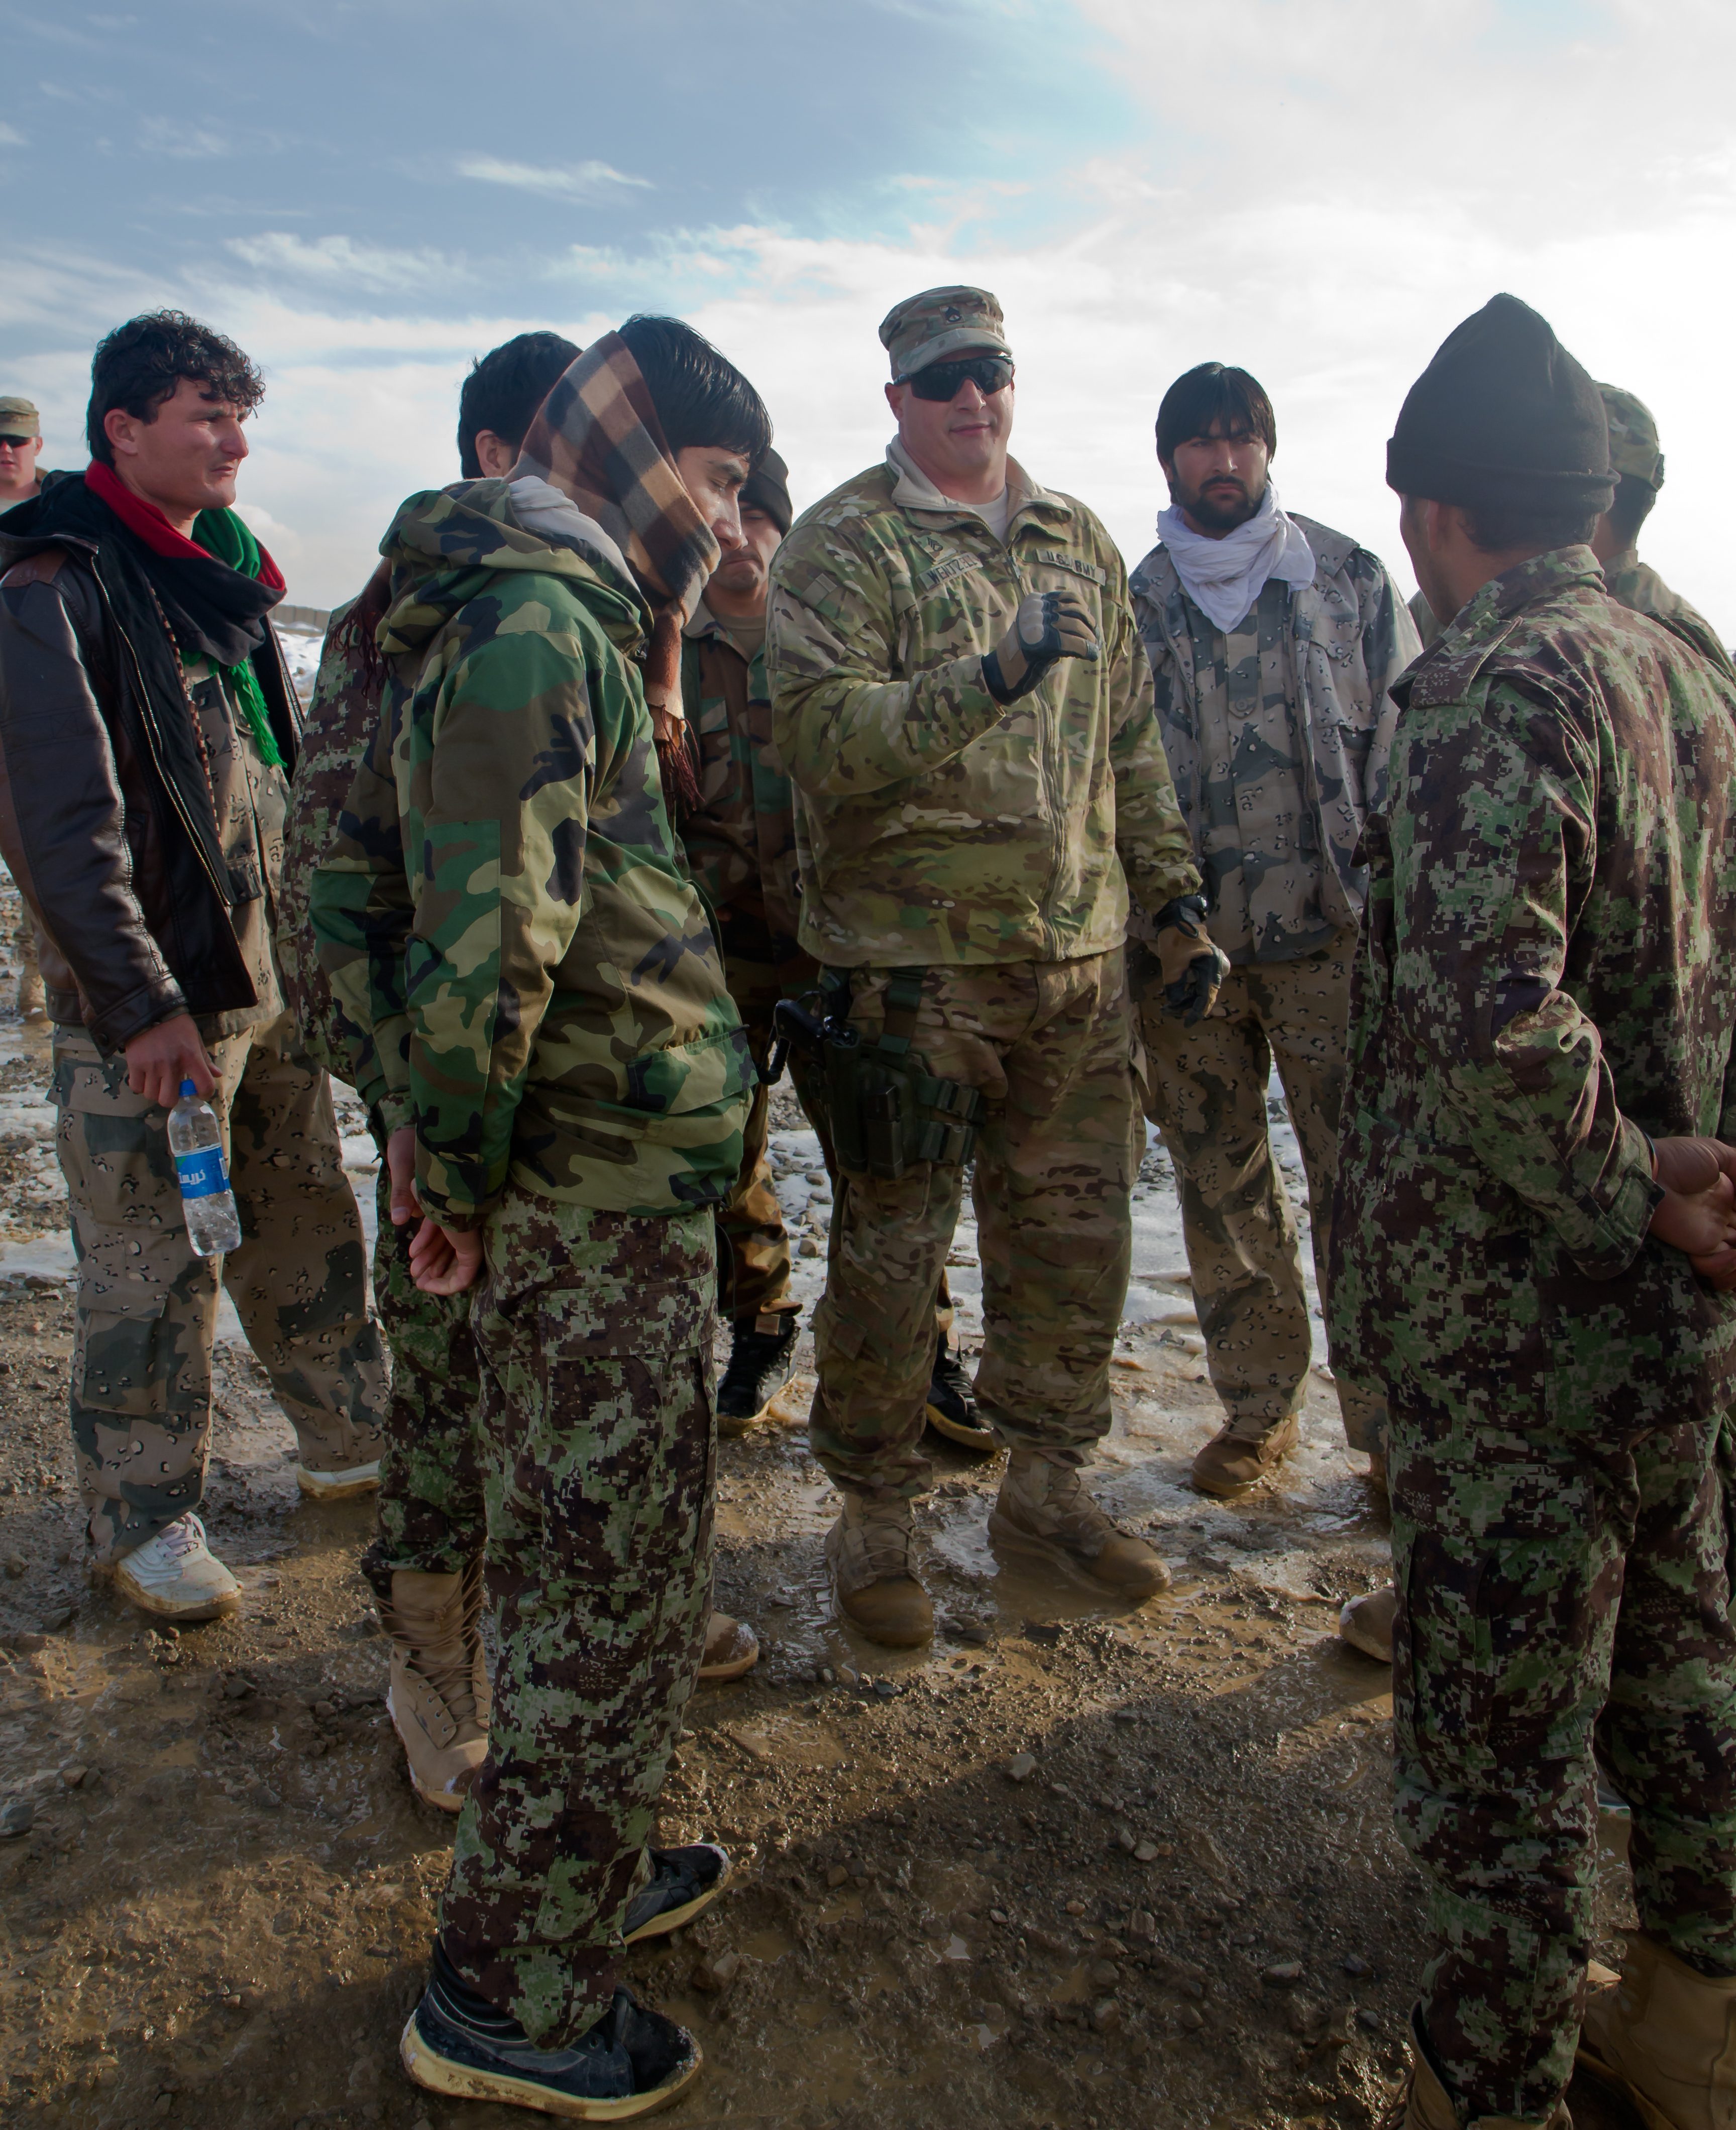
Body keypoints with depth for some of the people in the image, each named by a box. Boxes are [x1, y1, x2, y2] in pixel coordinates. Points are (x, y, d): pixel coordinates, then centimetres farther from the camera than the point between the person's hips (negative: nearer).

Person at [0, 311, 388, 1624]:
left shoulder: (225, 570, 13)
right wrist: (139, 1003, -21)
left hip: (274, 977, 8)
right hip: (147, 1009, -8)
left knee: (310, 1221, 17)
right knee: (155, 1265, 2)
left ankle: (353, 1442, 33)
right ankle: (145, 1519, 19)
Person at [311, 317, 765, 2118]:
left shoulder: (493, 615, 15)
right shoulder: (544, 620, -16)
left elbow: (352, 896, 17)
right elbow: (491, 935, -26)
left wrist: (427, 1138, 14)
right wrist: (458, 1173, -14)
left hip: (543, 1184, 10)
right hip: (600, 1199, -10)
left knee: (568, 1566, 22)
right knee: (615, 1597, 4)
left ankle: (580, 1875, 41)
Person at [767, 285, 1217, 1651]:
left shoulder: (1079, 541, 15)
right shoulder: (845, 544, -3)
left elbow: (1130, 738, 19)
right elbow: (822, 732, -19)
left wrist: (1177, 898, 15)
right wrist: (993, 674, -29)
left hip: (1080, 952, 6)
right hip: (914, 960, -5)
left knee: (1077, 1232, 13)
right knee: (892, 1254, 4)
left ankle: (1047, 1485, 32)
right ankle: (874, 1515, 23)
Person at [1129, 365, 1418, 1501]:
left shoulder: (1350, 577, 5)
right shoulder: (1136, 603, 9)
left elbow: (1402, 749, 3)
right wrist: (1135, 940, 6)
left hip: (1332, 937, -2)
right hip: (1188, 942, 2)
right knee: (1221, 1185, 10)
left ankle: (1393, 1426, 11)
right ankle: (1259, 1407, 25)